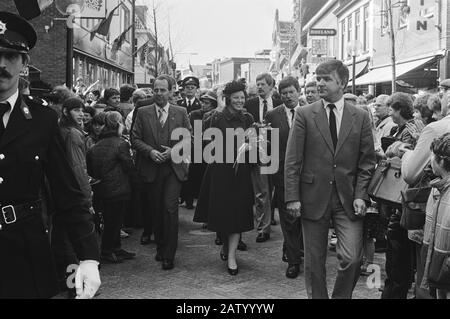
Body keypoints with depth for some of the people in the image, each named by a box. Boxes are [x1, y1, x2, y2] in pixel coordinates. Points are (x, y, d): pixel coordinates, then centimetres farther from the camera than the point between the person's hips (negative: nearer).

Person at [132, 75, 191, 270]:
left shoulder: (181, 113, 6)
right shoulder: (143, 113, 6)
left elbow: (189, 137, 5)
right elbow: (135, 139, 4)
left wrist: (174, 150, -11)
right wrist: (150, 151, -12)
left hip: (174, 167, -1)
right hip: (152, 169, 2)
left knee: (170, 207, -10)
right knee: (157, 209, 10)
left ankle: (169, 254, -3)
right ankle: (160, 247, 26)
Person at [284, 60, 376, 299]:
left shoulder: (360, 117, 5)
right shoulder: (304, 115, 1)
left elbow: (367, 161, 6)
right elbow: (292, 160, -2)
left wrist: (360, 195, -5)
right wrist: (292, 197, -8)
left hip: (348, 199, 1)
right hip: (314, 197, 0)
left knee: (352, 258, -6)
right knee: (314, 261, 8)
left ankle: (341, 296, 19)